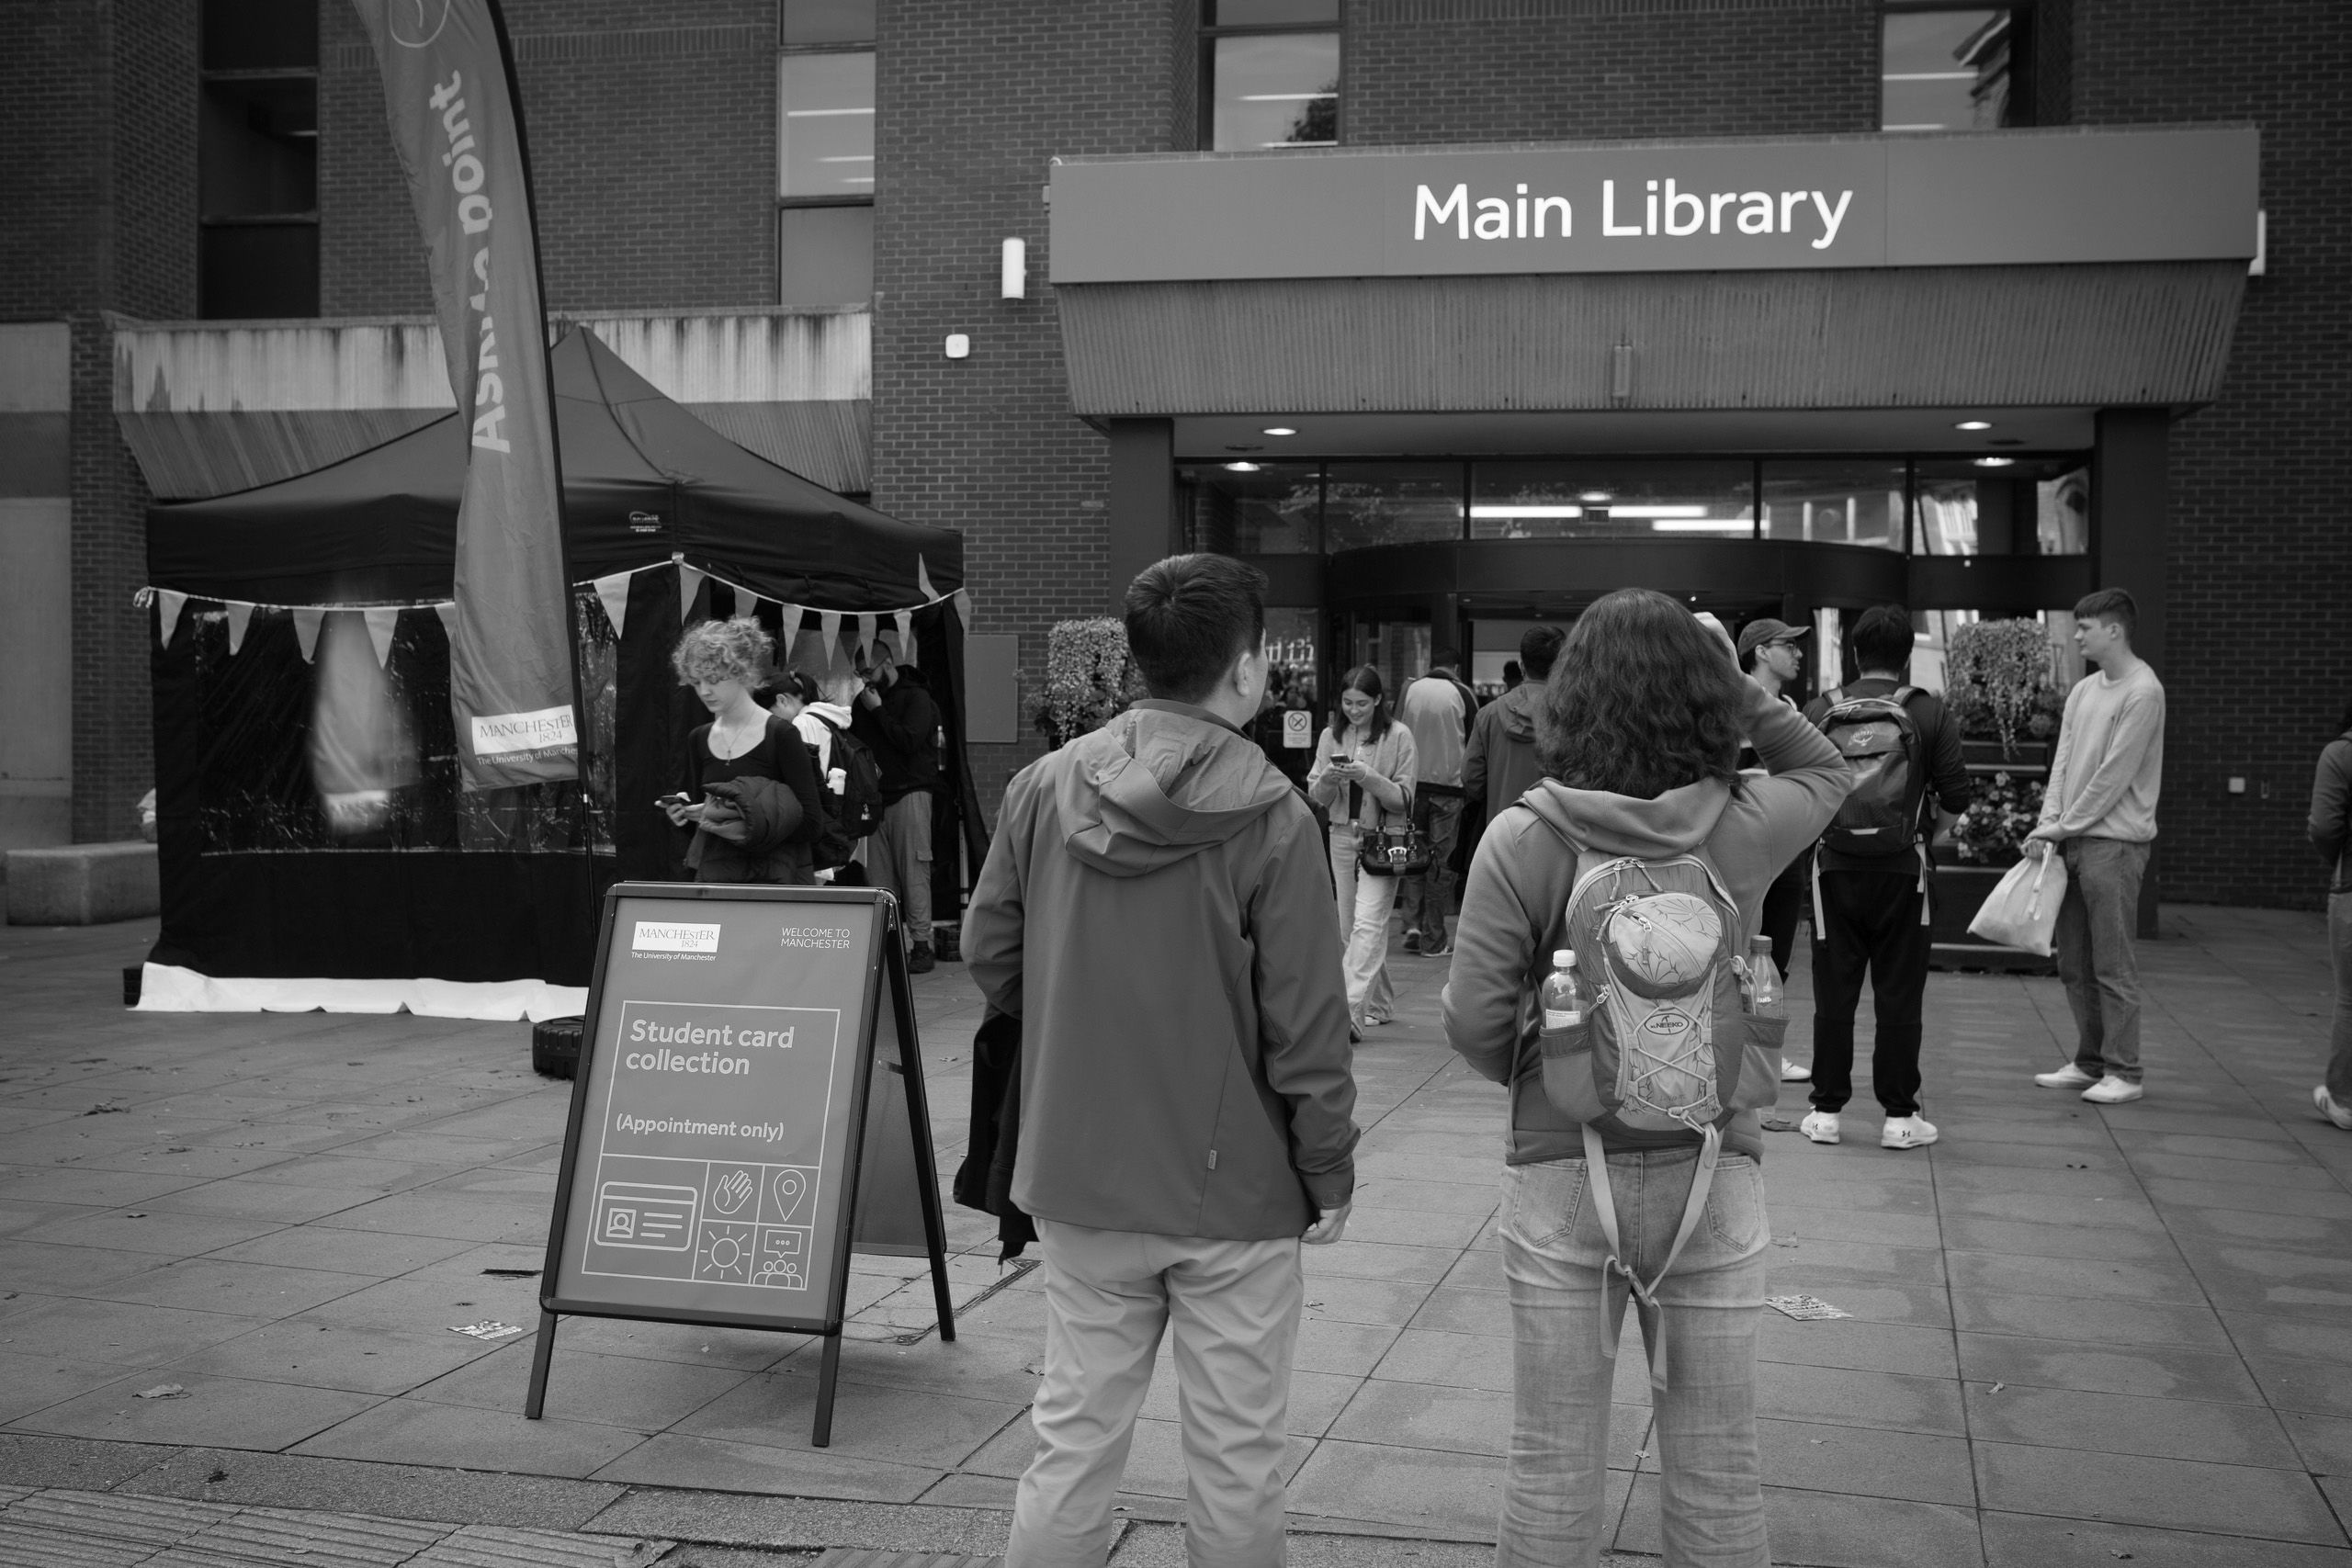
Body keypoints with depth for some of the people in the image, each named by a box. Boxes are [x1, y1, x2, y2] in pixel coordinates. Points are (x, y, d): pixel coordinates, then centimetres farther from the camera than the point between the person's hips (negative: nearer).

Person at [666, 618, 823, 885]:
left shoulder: (780, 735, -7)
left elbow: (811, 825, -11)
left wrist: (752, 824, -20)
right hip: (712, 876, 5)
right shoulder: (698, 740, 11)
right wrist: (686, 814, 0)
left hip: (772, 881, -5)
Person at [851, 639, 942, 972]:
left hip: (909, 793, -6)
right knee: (878, 874, 1)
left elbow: (909, 741, -14)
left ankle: (921, 945, -7)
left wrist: (879, 711, -8)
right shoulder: (864, 700, 18)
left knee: (914, 872, -8)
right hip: (875, 796, 6)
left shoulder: (917, 697, -1)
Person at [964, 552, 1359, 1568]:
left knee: (1074, 1433, 15)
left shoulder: (1044, 787, -4)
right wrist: (1331, 1173, -1)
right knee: (1234, 1450, 10)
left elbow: (988, 952, 4)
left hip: (1077, 1178, 4)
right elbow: (1306, 1022, -12)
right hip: (1232, 1182, -3)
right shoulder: (1269, 816, -14)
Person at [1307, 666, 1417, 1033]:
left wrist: (1367, 776, -21)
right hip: (1343, 836, 5)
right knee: (1349, 929, 10)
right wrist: (1329, 777, -15)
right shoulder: (1331, 736, 7)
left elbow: (1403, 798, -7)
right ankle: (1380, 1003, 26)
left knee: (1367, 925, -16)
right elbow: (1317, 797, 7)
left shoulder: (1398, 736, -5)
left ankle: (1351, 1013, -20)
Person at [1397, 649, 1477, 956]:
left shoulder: (1410, 690, 2)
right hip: (1448, 786, -2)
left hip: (1413, 784, 2)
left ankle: (1412, 925, 2)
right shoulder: (1462, 694, -3)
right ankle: (1433, 940, 5)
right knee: (1441, 860, 3)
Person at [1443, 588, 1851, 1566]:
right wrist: (1741, 687, 7)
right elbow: (1826, 770, 16)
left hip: (1558, 1169, -1)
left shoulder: (1522, 839, -12)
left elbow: (1472, 1024, -13)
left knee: (1551, 1468, 13)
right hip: (1709, 1168, 1)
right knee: (1717, 1470, 15)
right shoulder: (1743, 831, -7)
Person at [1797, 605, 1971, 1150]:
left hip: (1835, 866, 1)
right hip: (1904, 869, -1)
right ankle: (1899, 1116, 8)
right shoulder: (1929, 713, -2)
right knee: (1899, 995, 5)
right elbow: (1957, 796, -4)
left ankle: (1826, 1111, 10)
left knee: (1834, 993, 7)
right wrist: (1928, 836, 14)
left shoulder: (1820, 710, 0)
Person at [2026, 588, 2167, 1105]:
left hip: (2114, 843, -8)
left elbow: (2114, 775, -14)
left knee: (2113, 965, -5)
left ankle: (2124, 1072, 2)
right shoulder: (2083, 690, 15)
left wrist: (2066, 826, -10)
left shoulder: (2142, 692, -11)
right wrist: (2048, 824, 0)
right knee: (2074, 963, 11)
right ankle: (2090, 1062, 20)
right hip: (2072, 840, 8)